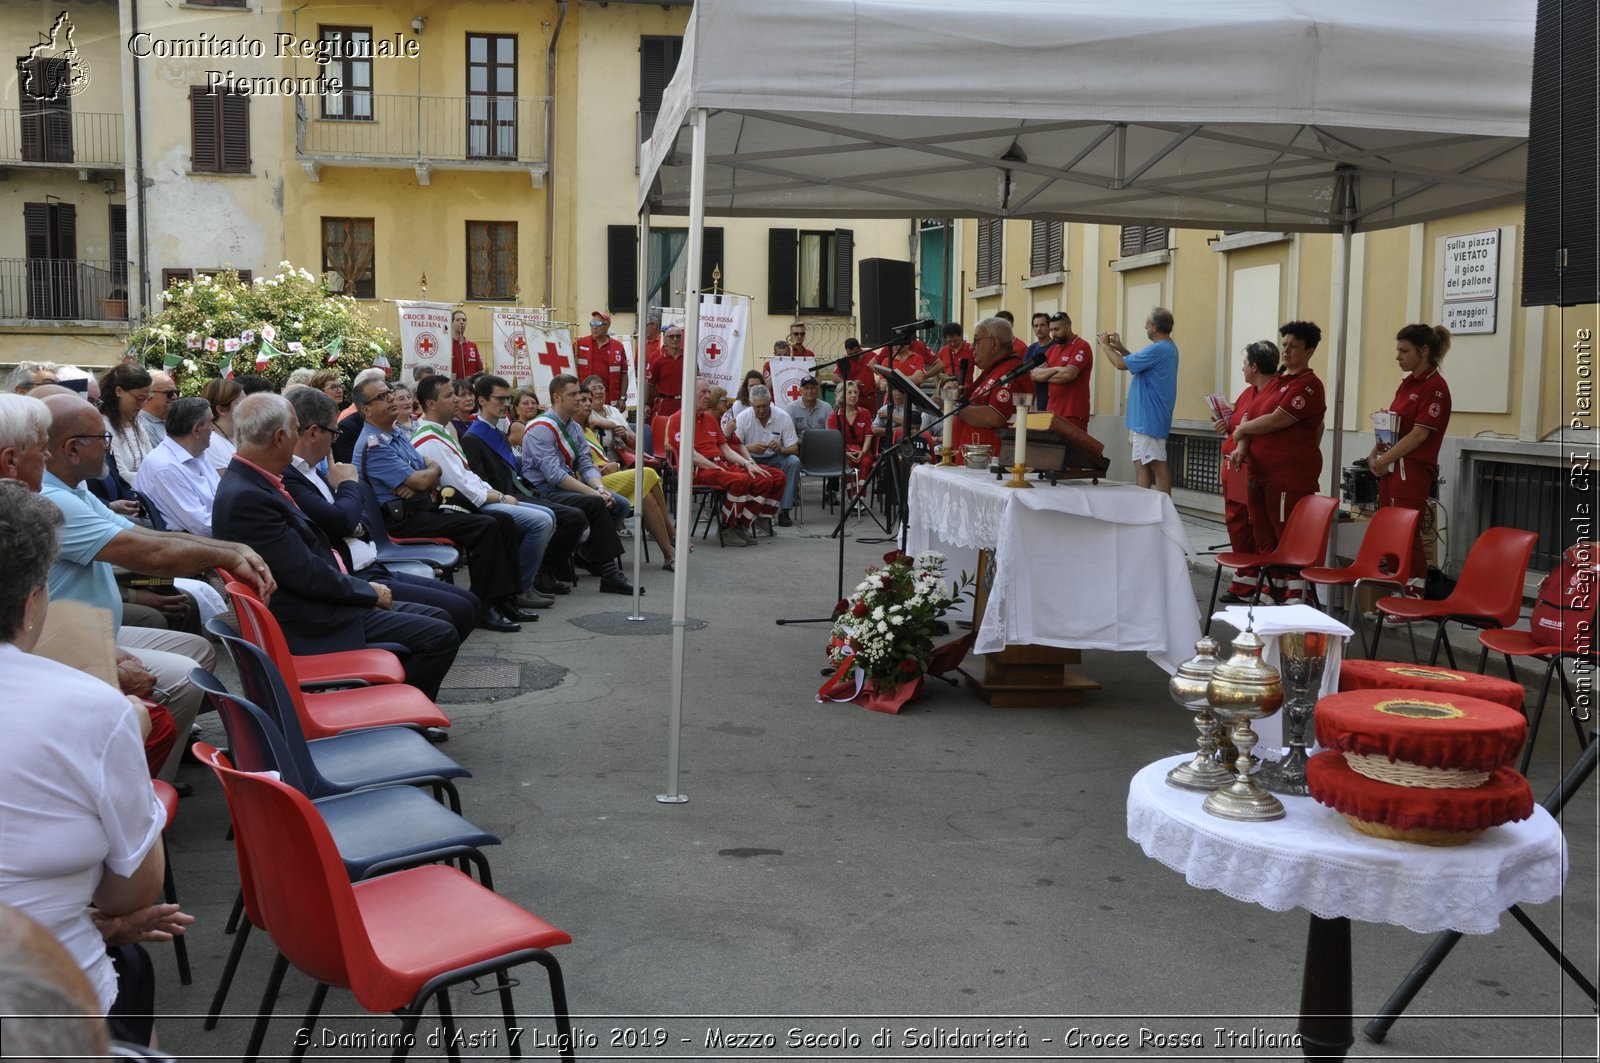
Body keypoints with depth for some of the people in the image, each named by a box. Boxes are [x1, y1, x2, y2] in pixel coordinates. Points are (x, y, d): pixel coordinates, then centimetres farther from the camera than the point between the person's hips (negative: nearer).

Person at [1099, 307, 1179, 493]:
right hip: (1144, 417, 11)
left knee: (1157, 463, -8)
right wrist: (1120, 348, 17)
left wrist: (1105, 345, 0)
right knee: (1141, 462, 14)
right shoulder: (1168, 347, 14)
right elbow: (1139, 362, 24)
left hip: (1149, 419, -11)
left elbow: (1121, 364, -16)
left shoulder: (1157, 350, -21)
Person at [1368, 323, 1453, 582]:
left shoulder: (1435, 387, -11)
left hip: (1413, 471, -8)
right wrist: (1376, 454, 3)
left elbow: (1419, 434, -16)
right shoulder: (1407, 383, 15)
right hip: (1390, 469, 8)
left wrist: (1385, 459, -12)